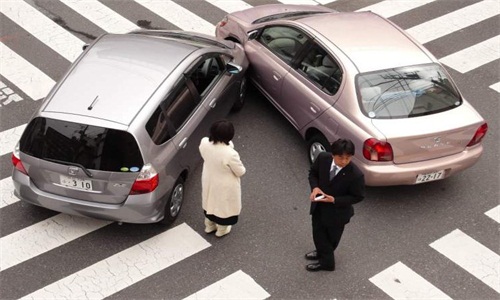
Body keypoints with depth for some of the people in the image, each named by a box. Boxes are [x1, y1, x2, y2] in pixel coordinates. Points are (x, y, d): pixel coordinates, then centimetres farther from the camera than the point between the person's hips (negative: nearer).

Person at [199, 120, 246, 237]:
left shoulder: (204, 143, -23)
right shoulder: (230, 154, -39)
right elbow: (240, 172, -21)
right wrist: (242, 168, 0)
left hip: (208, 181, 5)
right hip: (224, 186, -5)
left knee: (210, 202, 31)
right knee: (223, 205, 24)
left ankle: (209, 226, 55)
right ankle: (222, 230, 49)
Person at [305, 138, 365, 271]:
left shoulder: (356, 175, -33)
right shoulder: (323, 158, -21)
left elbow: (358, 196, -18)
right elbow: (313, 172, -1)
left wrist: (334, 200, -28)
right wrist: (315, 187, -21)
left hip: (337, 211, -4)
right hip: (319, 205, 4)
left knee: (331, 237, 21)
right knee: (318, 232, 25)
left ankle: (326, 261, 48)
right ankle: (322, 253, 56)